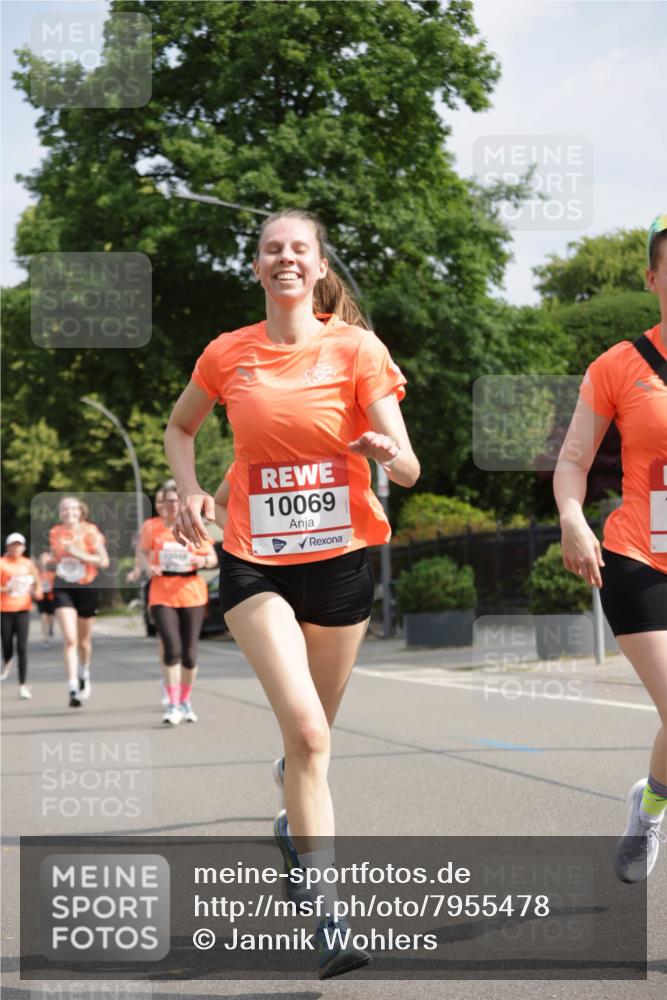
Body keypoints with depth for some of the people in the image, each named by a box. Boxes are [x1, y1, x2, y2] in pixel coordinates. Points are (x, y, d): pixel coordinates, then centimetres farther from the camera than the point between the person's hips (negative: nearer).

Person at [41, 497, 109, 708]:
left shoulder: (90, 531, -6)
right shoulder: (55, 533, 3)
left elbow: (104, 561, -8)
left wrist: (80, 555, -20)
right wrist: (48, 560, -3)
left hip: (86, 587, -1)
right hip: (63, 588, 1)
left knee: (84, 640, 15)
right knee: (70, 639, -14)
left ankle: (84, 674, 44)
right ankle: (73, 688, -17)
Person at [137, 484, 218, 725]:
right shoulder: (152, 529, 3)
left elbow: (213, 558, 7)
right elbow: (143, 552, 15)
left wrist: (203, 561, -16)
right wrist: (149, 566, -6)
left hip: (192, 596, 1)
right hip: (162, 597, -1)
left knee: (189, 652, 6)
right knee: (172, 649, -15)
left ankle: (186, 702, 25)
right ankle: (173, 705, -9)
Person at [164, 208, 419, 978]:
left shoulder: (357, 349, -5)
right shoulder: (228, 355, 0)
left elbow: (408, 470, -8)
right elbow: (179, 429, 18)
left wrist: (387, 451, -32)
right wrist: (189, 489, -1)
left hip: (340, 559, 1)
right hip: (255, 562, -1)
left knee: (311, 731, 16)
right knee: (305, 729, -18)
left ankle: (293, 822, 51)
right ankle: (327, 918, -15)